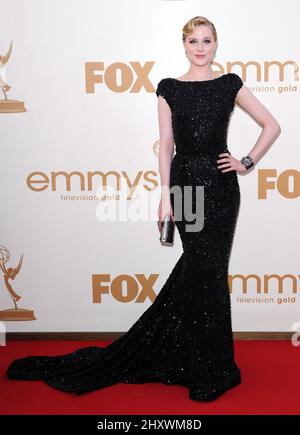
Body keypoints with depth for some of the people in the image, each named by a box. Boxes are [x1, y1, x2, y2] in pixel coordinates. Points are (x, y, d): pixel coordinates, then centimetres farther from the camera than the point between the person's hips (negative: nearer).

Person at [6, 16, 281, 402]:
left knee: (201, 269, 4)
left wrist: (248, 163, 1)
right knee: (206, 271, 1)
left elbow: (272, 125, 11)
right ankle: (211, 369, 18)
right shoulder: (169, 88, 6)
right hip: (185, 182, -1)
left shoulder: (230, 84, 7)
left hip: (221, 186, 1)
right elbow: (166, 145, 2)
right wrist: (166, 196, -5)